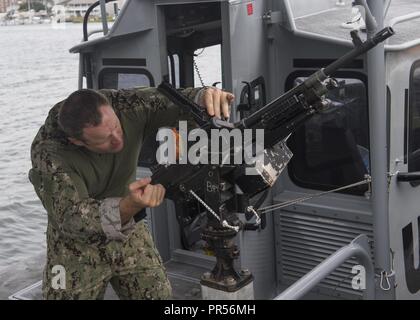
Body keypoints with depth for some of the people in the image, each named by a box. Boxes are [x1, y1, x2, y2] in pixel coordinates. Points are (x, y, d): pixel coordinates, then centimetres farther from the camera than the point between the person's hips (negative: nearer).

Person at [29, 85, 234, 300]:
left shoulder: (126, 106, -23)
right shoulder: (47, 152, -31)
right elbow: (72, 218, -39)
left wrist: (206, 97, -42)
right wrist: (129, 206, -57)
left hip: (128, 234, 3)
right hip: (78, 246, -3)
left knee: (160, 294, 4)